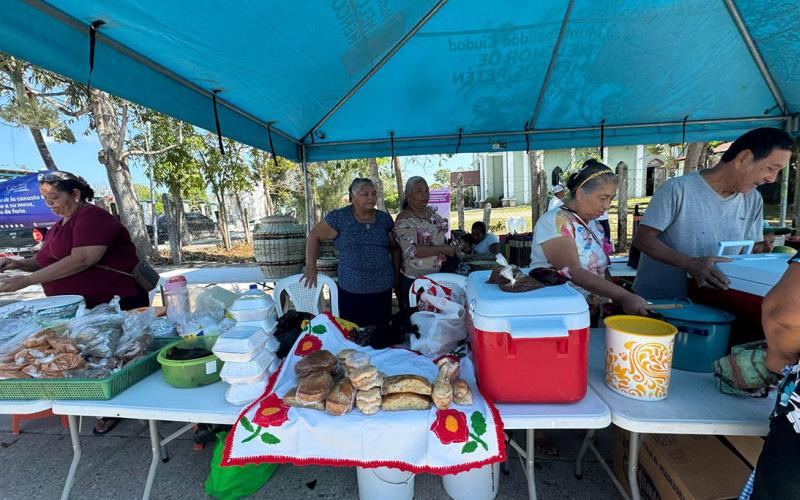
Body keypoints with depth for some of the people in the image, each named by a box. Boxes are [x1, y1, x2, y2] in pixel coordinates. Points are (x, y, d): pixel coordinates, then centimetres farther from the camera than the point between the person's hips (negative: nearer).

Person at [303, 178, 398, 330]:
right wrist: (311, 266, -6)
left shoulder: (385, 218, 7)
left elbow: (394, 248, 16)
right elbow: (314, 236, 2)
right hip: (351, 291, -3)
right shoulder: (339, 217, -4)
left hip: (383, 290, 3)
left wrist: (397, 273, 10)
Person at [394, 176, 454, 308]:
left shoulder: (431, 212, 7)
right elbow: (411, 251, -29)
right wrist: (443, 249, -24)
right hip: (415, 280, -8)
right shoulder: (405, 219, -18)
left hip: (438, 276, 8)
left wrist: (451, 250, 8)